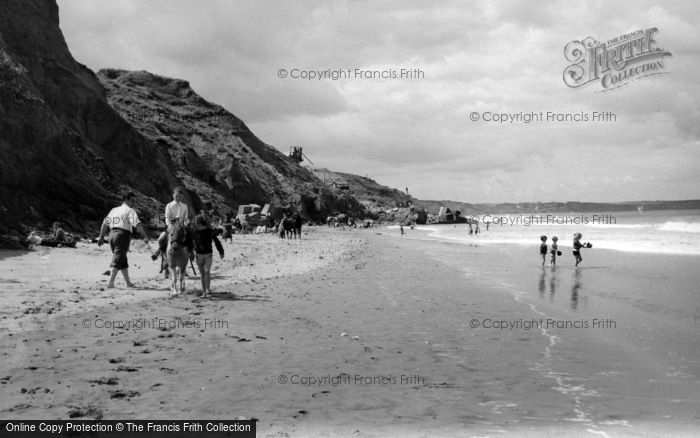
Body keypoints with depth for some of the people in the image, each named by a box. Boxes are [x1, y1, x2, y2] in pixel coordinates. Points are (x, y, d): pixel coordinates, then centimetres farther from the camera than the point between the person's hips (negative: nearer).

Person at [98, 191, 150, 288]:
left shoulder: (114, 210, 20)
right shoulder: (130, 211, -2)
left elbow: (104, 224, 22)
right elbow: (137, 224, -16)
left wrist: (101, 237, 27)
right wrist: (145, 236, -18)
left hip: (112, 234, 7)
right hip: (123, 235, -7)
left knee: (122, 260, 16)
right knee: (117, 260, -8)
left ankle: (128, 282, 22)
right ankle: (110, 283, -16)